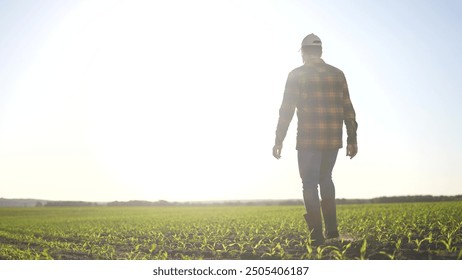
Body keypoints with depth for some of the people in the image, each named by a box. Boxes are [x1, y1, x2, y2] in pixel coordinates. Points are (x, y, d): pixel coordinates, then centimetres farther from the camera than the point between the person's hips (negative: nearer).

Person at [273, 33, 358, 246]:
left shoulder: (297, 75, -1)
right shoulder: (338, 74, 10)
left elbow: (287, 110, -6)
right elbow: (348, 109, 8)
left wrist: (279, 140, -1)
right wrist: (352, 139, 12)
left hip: (309, 140, -4)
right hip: (333, 140, 4)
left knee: (310, 185, 3)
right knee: (325, 179, 22)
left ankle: (317, 238, 0)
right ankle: (332, 229, 17)